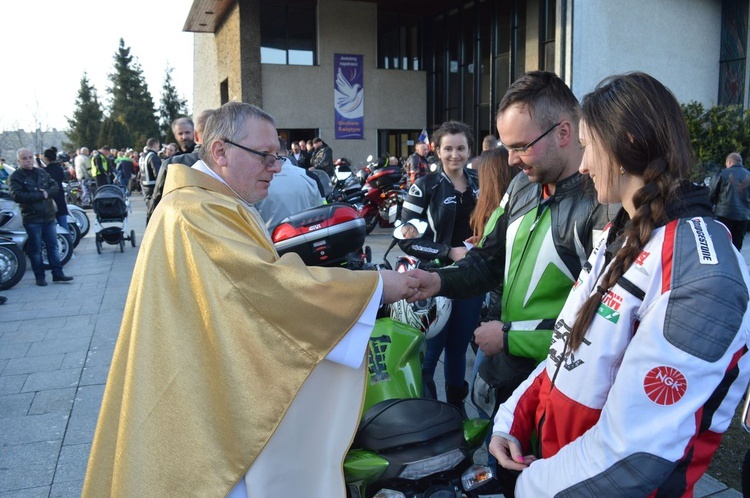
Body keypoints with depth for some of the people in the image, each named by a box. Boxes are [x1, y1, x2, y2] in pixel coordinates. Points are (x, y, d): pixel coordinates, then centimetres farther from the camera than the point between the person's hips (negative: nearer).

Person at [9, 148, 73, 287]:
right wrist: (40, 195, -17)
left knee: (53, 245, 8)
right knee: (35, 249, 3)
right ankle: (39, 276, 13)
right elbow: (17, 196, -18)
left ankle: (57, 274, 14)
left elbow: (55, 186, 8)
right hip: (32, 218, -5)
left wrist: (47, 192, -14)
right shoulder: (16, 176, -5)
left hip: (49, 216, 5)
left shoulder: (42, 172, 11)